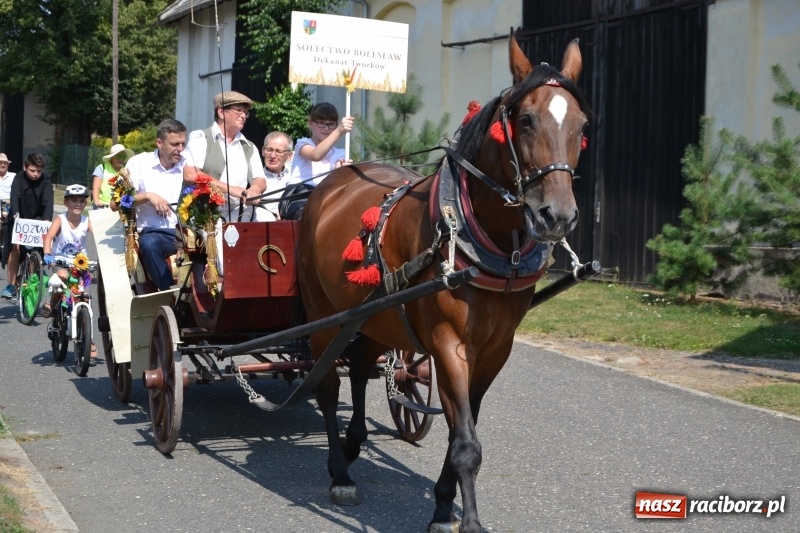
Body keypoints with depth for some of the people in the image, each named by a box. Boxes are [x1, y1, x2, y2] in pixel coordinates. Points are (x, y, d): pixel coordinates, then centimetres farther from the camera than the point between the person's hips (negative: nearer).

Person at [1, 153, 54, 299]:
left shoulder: (46, 182, -13)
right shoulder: (19, 179, -12)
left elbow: (48, 202, -25)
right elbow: (15, 197, -26)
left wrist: (46, 220, -42)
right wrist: (15, 214, -45)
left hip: (37, 221, 0)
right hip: (18, 220, 0)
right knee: (15, 247, -14)